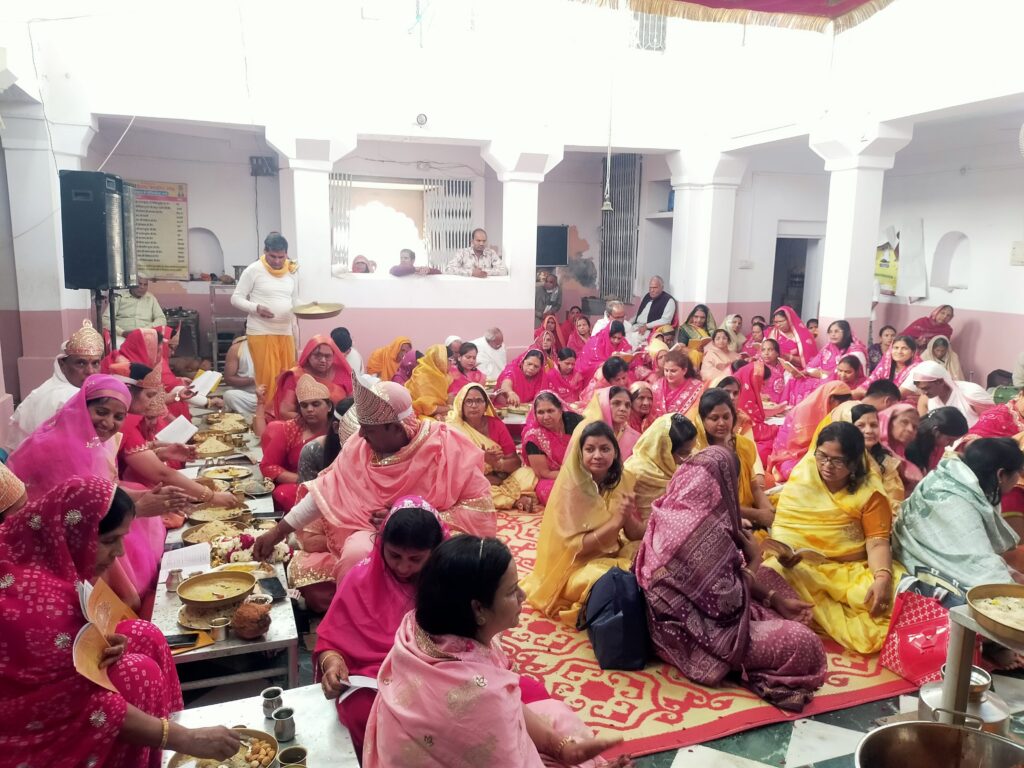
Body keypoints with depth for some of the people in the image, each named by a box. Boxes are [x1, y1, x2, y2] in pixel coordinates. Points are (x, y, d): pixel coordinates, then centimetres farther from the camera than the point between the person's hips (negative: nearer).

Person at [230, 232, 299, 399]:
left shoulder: (291, 272, 10)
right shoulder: (253, 270, -5)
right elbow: (236, 299, -3)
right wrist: (256, 308, -19)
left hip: (286, 332, 5)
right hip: (261, 333, -4)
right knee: (268, 378, -6)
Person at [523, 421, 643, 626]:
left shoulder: (622, 481, -3)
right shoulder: (569, 488, -19)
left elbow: (638, 535, -1)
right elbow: (574, 546, -20)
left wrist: (628, 518, -23)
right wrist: (615, 522, -29)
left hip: (614, 557, 6)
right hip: (577, 566, -6)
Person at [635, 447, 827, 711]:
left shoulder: (674, 512, 1)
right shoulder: (704, 530, -29)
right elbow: (727, 602, -24)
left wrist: (776, 599, 6)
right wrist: (753, 561, -8)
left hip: (681, 618, 10)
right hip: (693, 633, -10)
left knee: (768, 576, 21)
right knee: (804, 644, -12)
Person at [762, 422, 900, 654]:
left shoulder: (869, 491, -1)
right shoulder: (801, 476, 2)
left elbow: (877, 541, -9)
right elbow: (781, 523, -2)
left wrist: (883, 577, -29)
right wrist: (782, 551, -24)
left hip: (850, 570, 0)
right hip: (799, 566, 1)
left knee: (893, 590, -30)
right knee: (773, 573, -33)